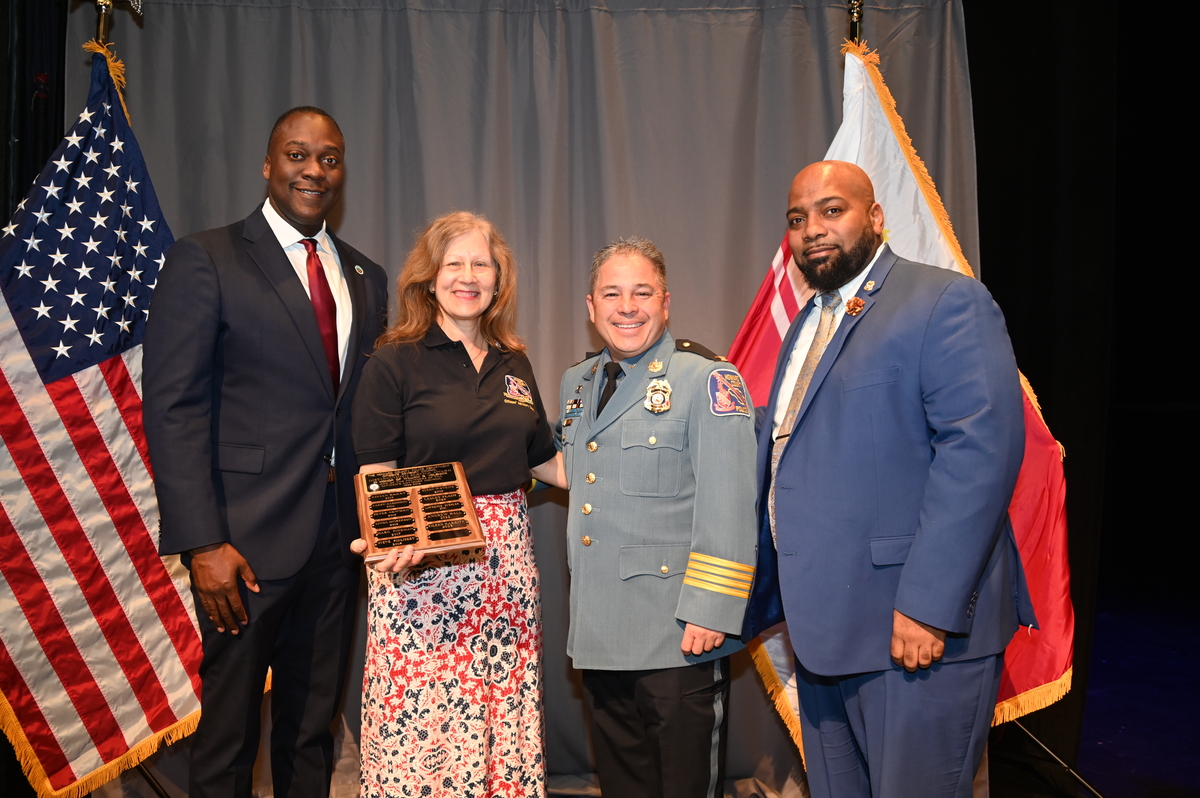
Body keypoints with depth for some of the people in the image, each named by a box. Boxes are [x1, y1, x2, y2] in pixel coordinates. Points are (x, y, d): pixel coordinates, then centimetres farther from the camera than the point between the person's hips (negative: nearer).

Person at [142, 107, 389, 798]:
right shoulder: (205, 260, -4)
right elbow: (173, 409, -10)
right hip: (249, 536, -5)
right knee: (229, 725, 8)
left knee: (314, 726, 16)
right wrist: (204, 542, -16)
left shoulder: (367, 278, 13)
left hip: (340, 534, 5)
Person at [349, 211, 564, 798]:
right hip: (423, 564, -4)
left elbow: (542, 461, 19)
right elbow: (375, 475, -6)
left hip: (504, 559, 5)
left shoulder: (514, 365, 12)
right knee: (423, 719, 0)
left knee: (504, 712, 9)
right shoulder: (394, 363, -3)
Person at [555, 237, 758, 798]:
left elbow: (727, 509, -17)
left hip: (678, 638, -6)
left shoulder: (709, 382, -11)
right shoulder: (576, 383, 12)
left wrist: (709, 612, -20)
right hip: (598, 634, 7)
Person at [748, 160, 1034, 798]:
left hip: (919, 625, -8)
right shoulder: (805, 326, 17)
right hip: (823, 627, 8)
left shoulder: (947, 302, -9)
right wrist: (761, 593, 20)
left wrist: (928, 604, -24)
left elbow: (982, 448, -20)